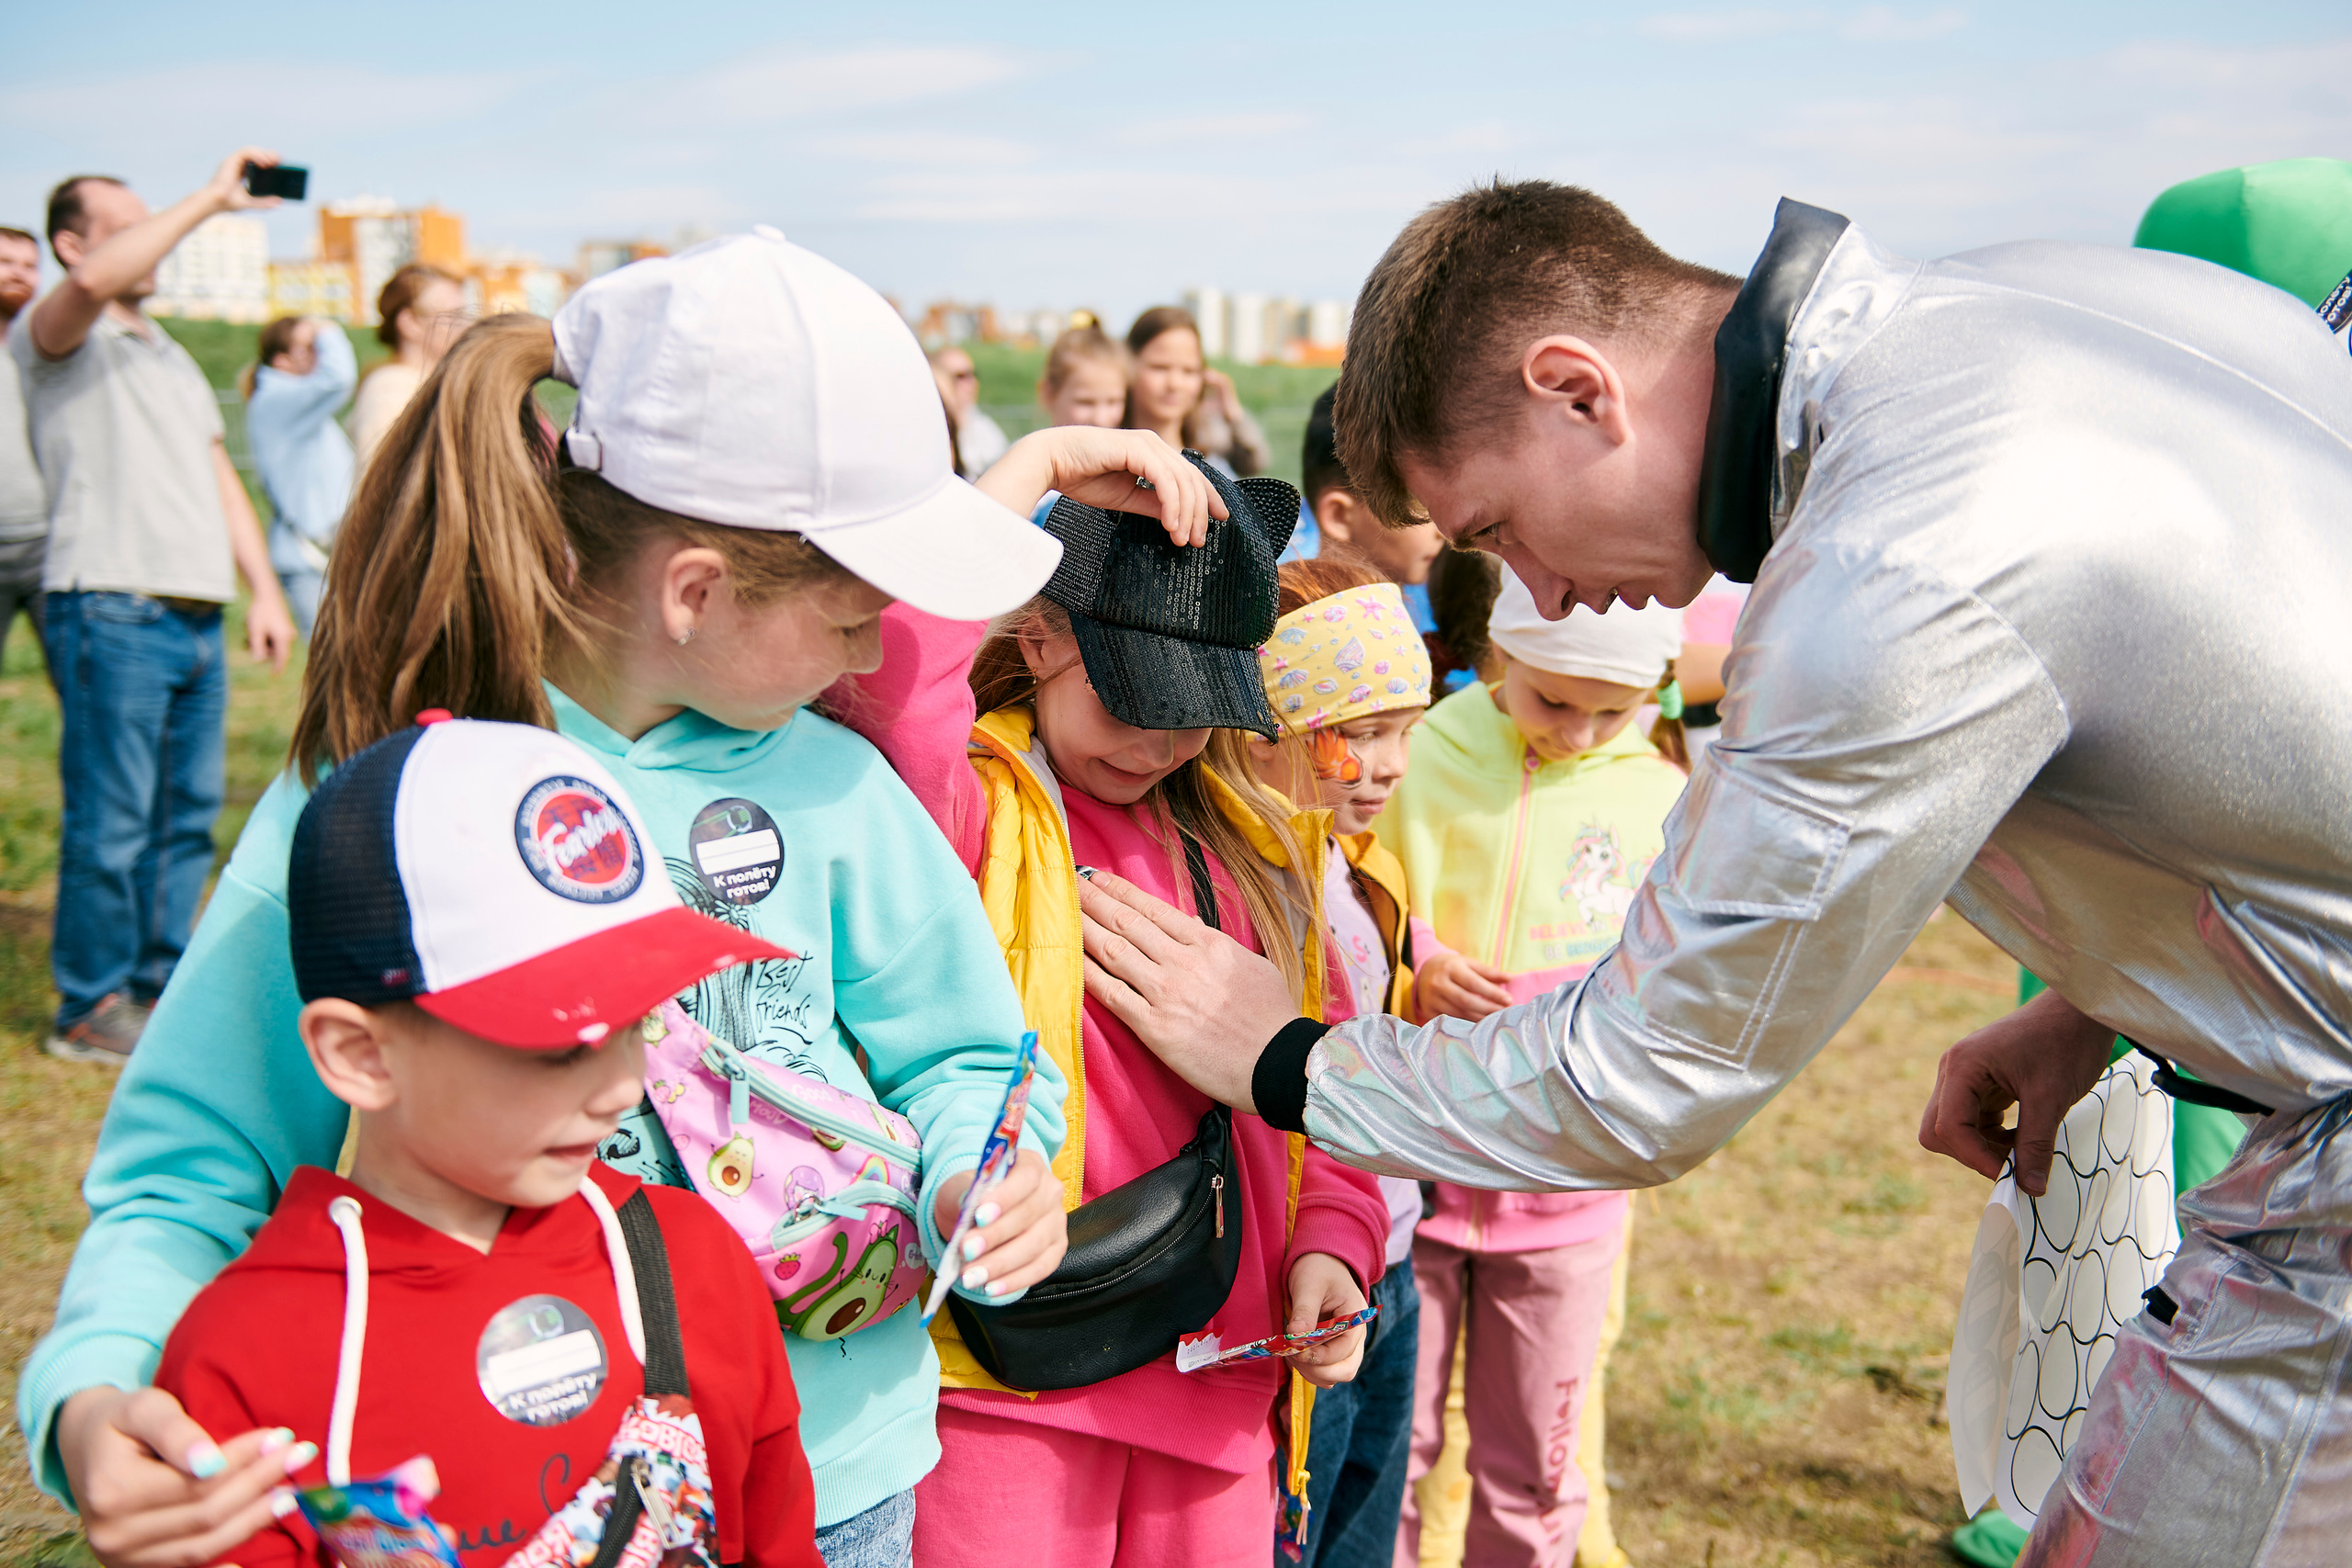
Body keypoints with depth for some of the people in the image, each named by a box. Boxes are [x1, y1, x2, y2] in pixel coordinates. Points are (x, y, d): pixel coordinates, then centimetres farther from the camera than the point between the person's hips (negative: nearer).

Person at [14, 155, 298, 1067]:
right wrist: (208, 202, -19)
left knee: (188, 814, 10)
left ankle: (159, 984, 21)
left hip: (198, 616, 8)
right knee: (111, 825, -5)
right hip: (111, 613, -8)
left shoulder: (171, 357, 25)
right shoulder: (58, 338, 0)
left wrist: (263, 589, 15)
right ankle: (90, 1009, 5)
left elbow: (218, 479, 24)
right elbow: (94, 281, -24)